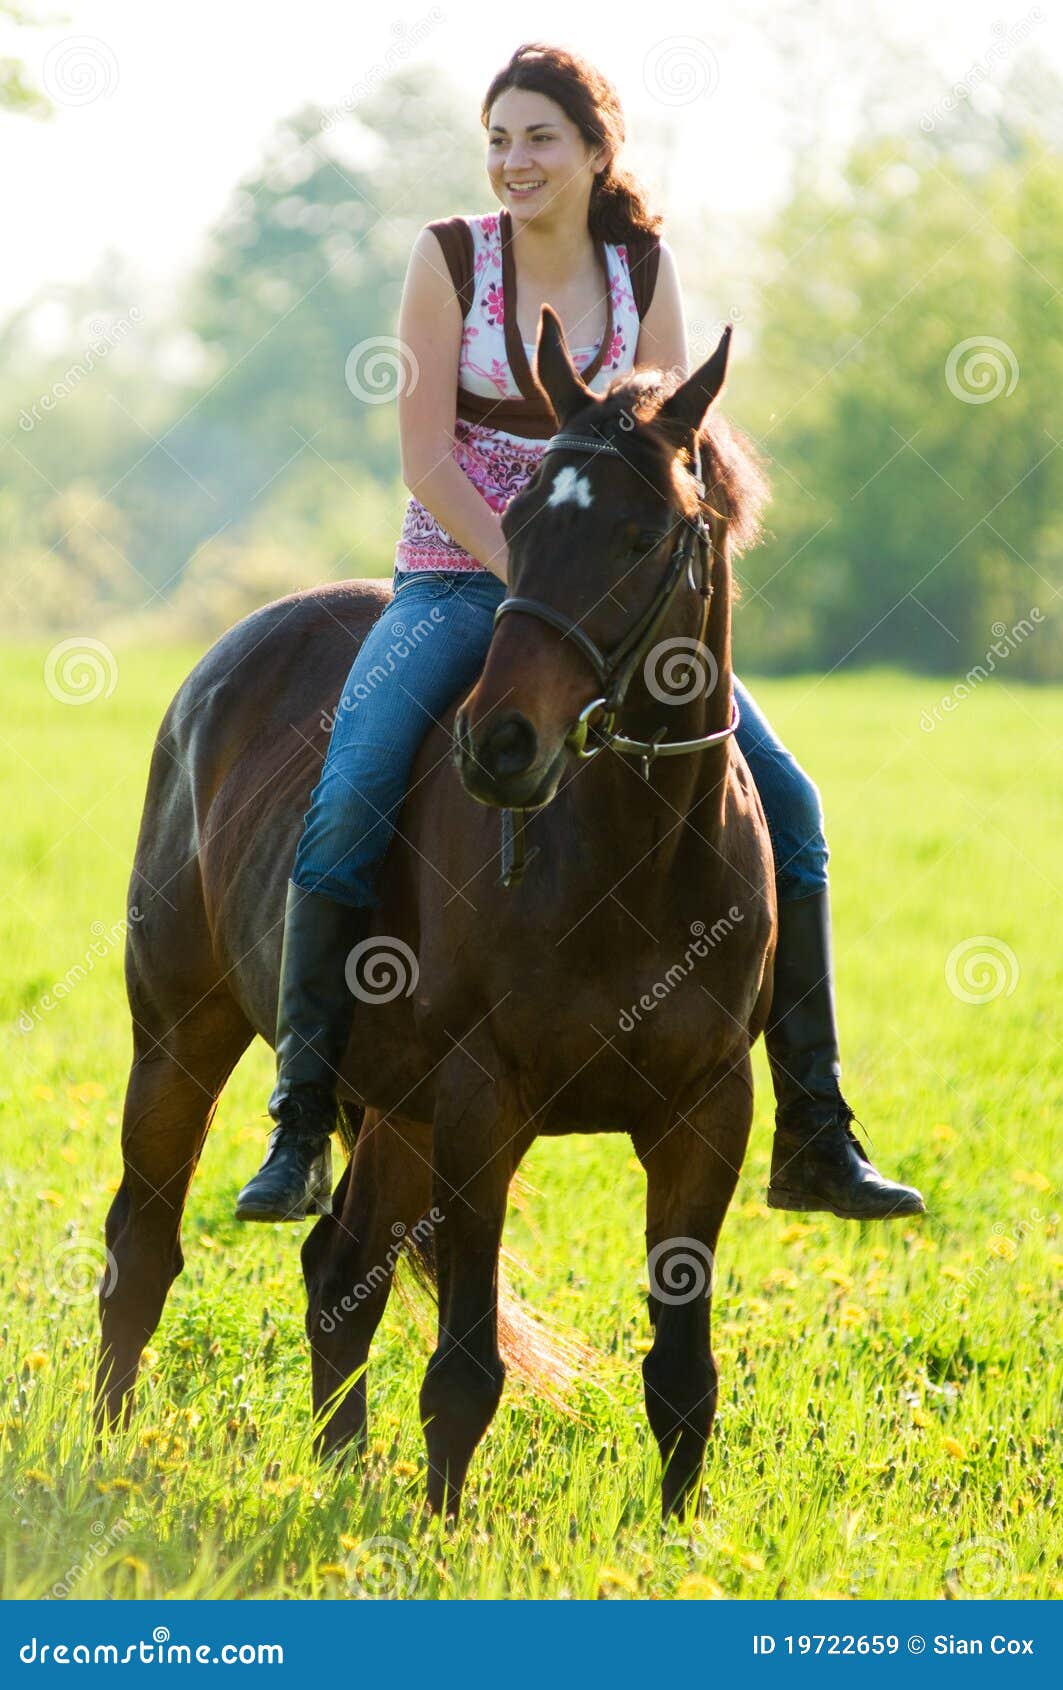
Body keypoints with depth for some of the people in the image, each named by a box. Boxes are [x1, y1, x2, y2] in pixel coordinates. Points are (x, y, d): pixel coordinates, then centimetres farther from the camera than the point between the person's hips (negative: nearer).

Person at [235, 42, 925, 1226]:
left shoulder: (643, 268, 4)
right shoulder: (451, 257, -4)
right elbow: (425, 455, -10)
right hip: (457, 583, -3)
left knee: (784, 801, -9)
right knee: (345, 806, -27)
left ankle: (814, 1140, -2)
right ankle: (299, 1136, -19)